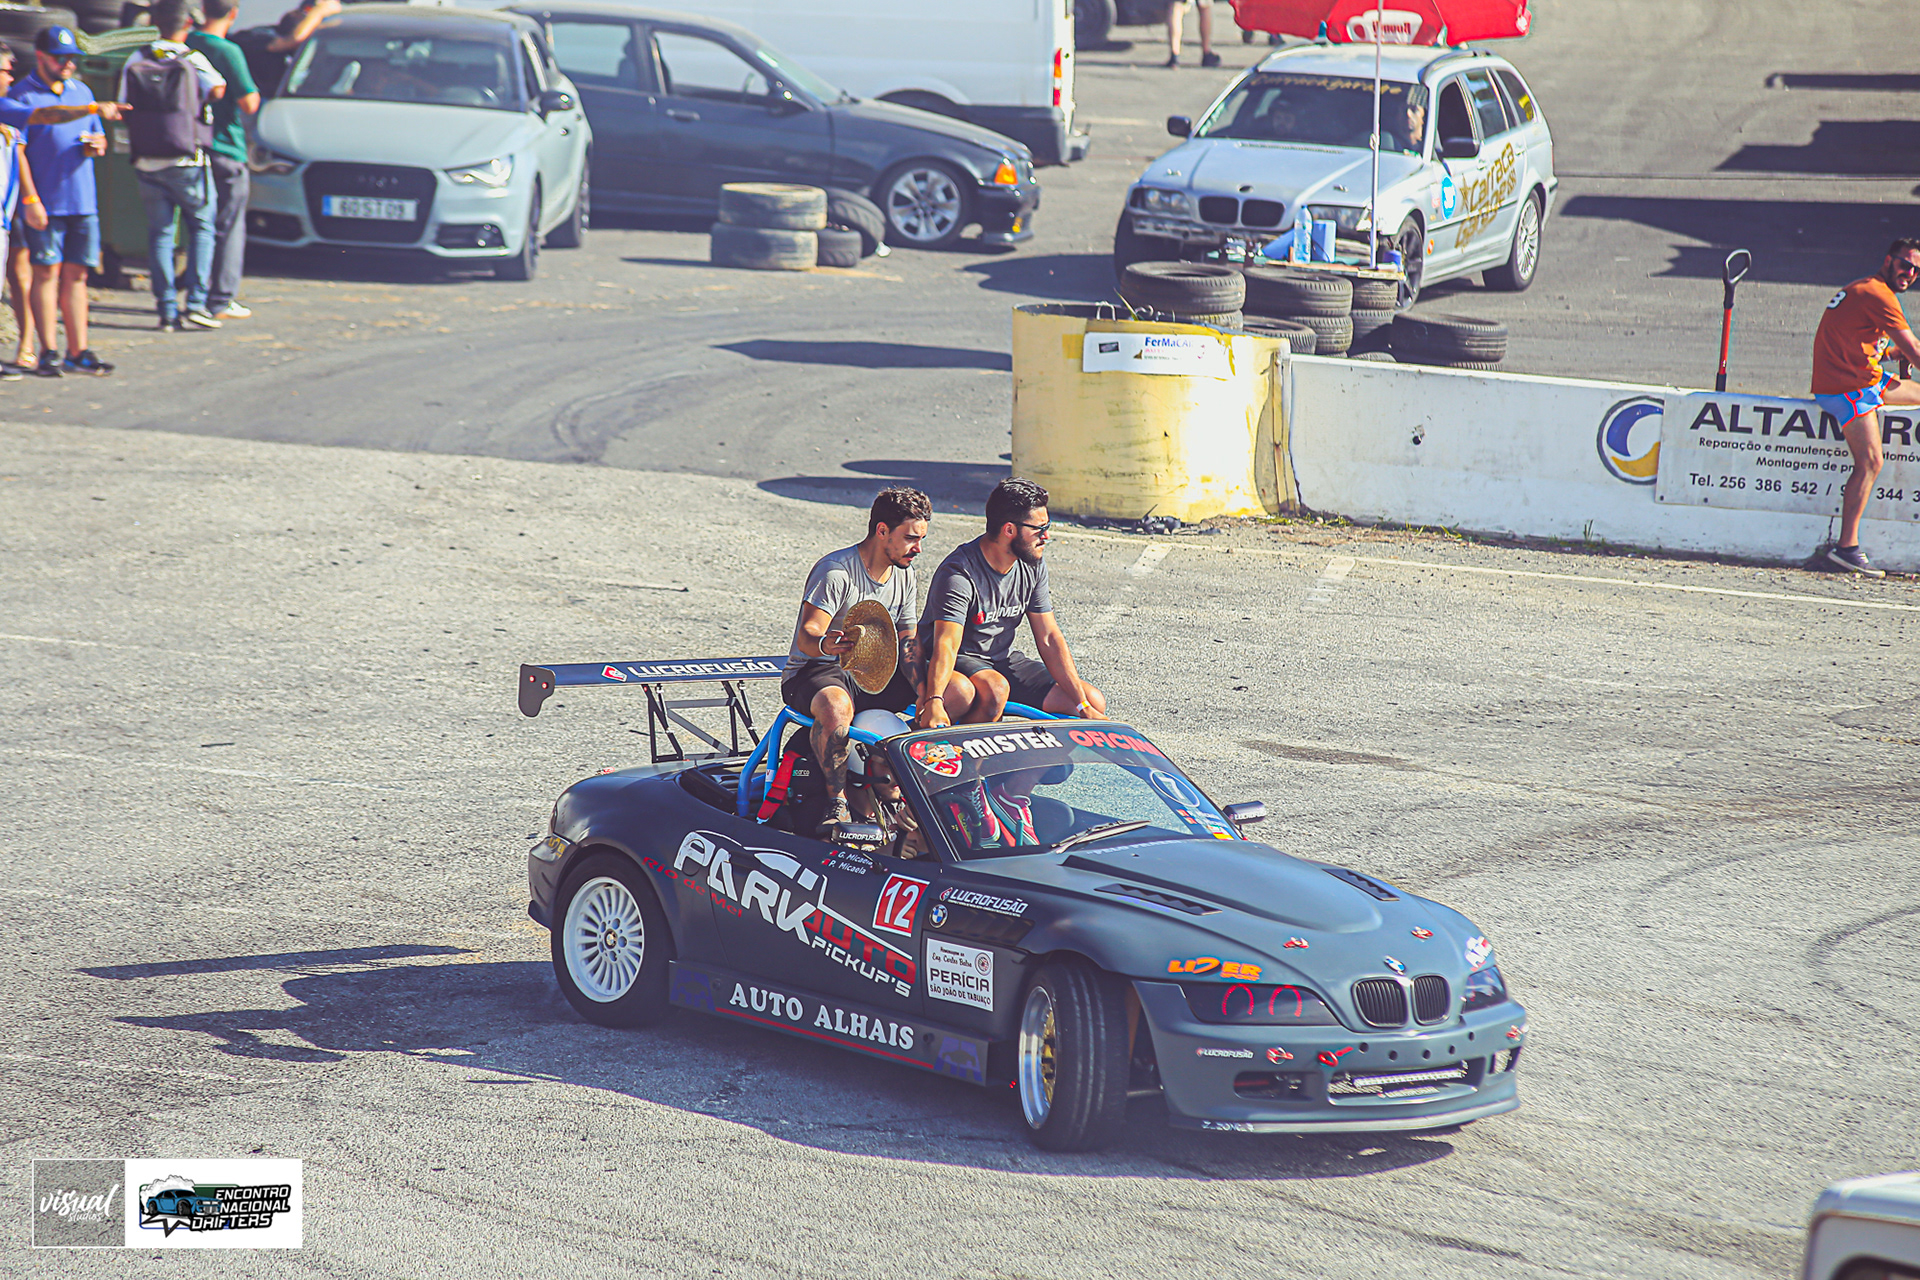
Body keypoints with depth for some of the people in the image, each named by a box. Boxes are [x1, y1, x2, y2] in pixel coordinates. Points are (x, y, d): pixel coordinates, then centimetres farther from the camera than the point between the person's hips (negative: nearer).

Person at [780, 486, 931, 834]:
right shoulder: (836, 571, -17)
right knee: (835, 707, -43)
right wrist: (824, 645, -50)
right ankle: (837, 804, -31)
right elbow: (807, 636, -24)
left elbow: (908, 647, 9)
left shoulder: (905, 576, 8)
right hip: (814, 673, -7)